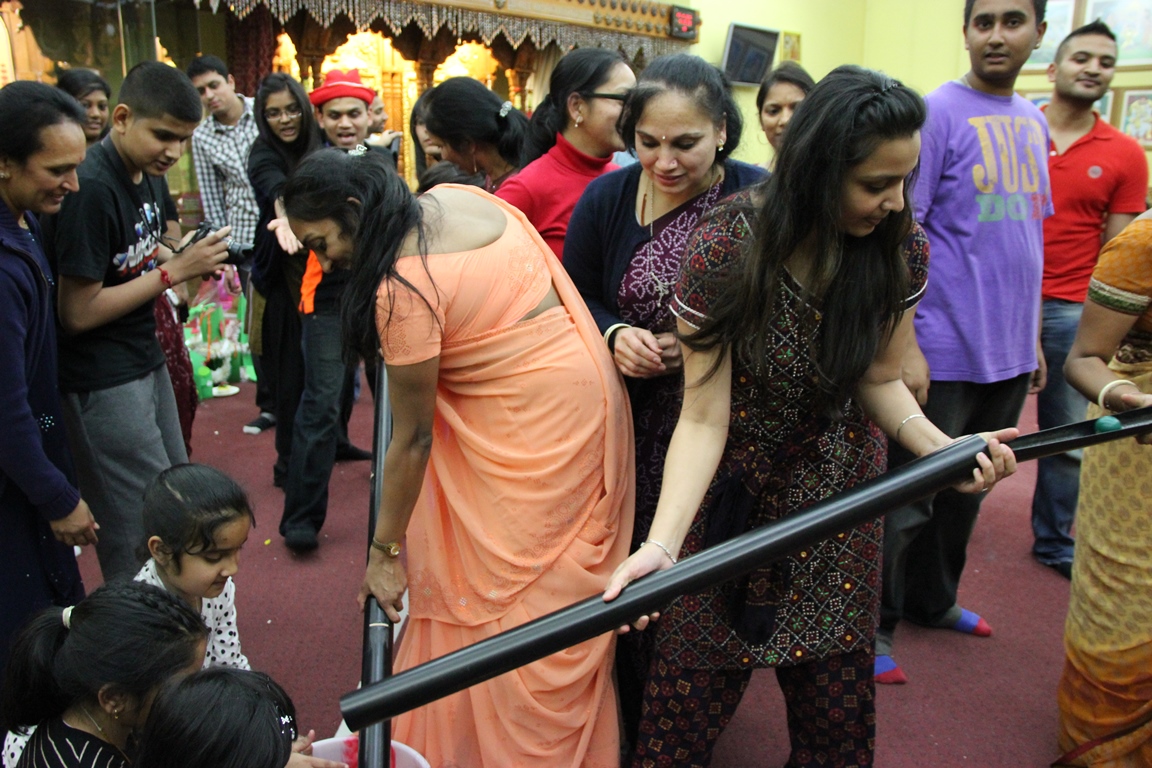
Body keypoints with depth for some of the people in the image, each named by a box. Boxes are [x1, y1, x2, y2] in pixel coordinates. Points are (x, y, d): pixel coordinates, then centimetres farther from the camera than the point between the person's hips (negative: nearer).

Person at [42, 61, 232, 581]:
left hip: (146, 361, 9)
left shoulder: (149, 176, 6)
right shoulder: (91, 189, -21)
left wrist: (195, 262, -3)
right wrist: (175, 270, -19)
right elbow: (78, 313, -20)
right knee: (144, 527, -1)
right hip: (103, 382, -9)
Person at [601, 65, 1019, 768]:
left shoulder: (902, 247, -11)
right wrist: (662, 544, -35)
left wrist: (939, 446, -22)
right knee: (687, 707, 5)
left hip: (840, 492, 3)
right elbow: (704, 417, -22)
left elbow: (879, 380, -2)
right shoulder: (727, 247, -23)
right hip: (731, 494, -3)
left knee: (836, 705, 13)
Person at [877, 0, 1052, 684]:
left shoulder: (1033, 122, 13)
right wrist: (906, 347, -19)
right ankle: (875, 627, 18)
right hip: (944, 351, -7)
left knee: (967, 489, 19)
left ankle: (934, 599, 37)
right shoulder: (939, 112, -9)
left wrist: (1032, 338, 17)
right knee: (909, 498, 2)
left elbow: (1029, 238, 19)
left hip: (1008, 353, 7)